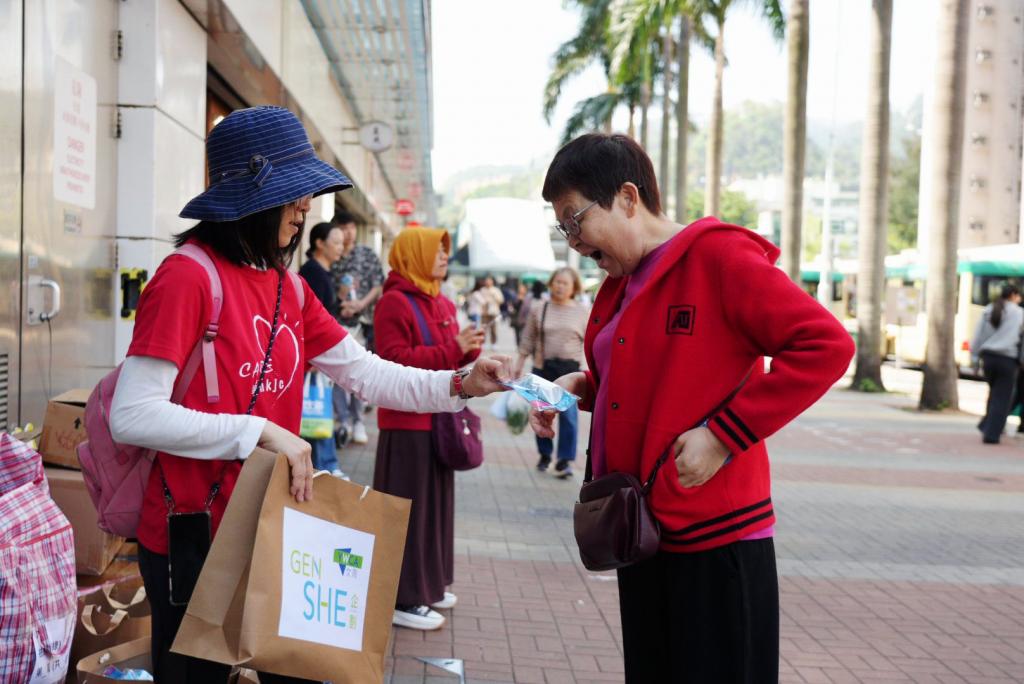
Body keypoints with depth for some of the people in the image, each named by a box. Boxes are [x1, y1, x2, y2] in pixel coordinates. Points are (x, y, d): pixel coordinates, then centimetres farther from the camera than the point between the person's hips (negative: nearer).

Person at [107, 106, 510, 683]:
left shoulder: (289, 288, 7)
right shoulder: (189, 275, -18)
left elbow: (367, 374, 5)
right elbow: (133, 415, -23)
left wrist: (459, 385, -8)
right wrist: (261, 432, -24)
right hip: (192, 536, -7)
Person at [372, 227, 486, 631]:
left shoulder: (443, 305, 15)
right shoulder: (394, 302, -12)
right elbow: (395, 359, -20)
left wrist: (469, 350, 0)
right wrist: (452, 349, -22)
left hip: (438, 418, 9)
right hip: (408, 422, -9)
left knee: (437, 502, 14)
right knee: (409, 508, -3)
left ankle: (427, 584, 27)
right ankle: (402, 598, 6)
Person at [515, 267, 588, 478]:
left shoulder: (582, 312, 4)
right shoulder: (539, 310, 6)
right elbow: (528, 339, 11)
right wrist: (520, 363, 7)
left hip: (570, 369, -2)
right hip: (542, 367, 2)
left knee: (568, 415, -9)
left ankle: (565, 461, -3)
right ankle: (544, 454, 25)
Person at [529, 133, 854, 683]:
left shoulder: (716, 256, -14)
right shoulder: (619, 284, 11)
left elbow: (826, 345, -20)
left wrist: (723, 435, -22)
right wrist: (580, 388, 2)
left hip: (714, 538, -8)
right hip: (643, 533, 8)